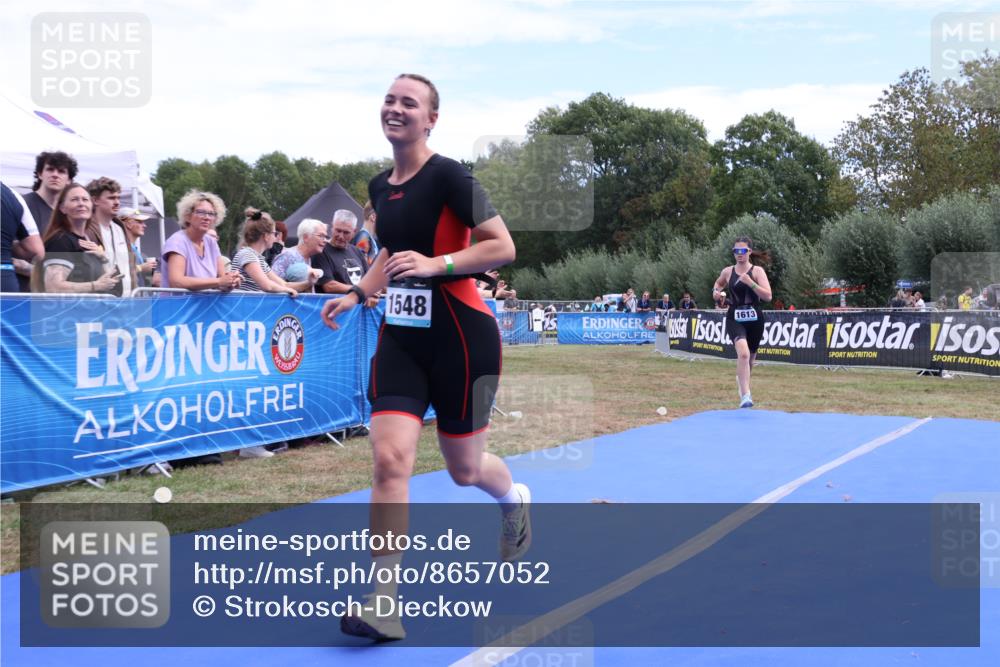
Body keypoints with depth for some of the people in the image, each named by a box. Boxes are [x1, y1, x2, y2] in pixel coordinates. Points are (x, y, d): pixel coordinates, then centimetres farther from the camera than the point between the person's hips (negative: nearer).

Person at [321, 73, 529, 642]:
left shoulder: (448, 176, -13)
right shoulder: (380, 186, 9)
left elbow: (503, 247, -16)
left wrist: (436, 263, -25)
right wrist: (358, 294, 13)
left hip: (461, 336, -5)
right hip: (401, 336, 5)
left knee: (464, 469, 9)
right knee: (391, 458, -11)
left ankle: (515, 500, 46)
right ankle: (383, 600, -9)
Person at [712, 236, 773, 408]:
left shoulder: (757, 271, -4)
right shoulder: (728, 271, 2)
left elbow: (768, 296, -14)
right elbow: (719, 283, 26)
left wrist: (750, 283, -23)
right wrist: (716, 290, 3)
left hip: (754, 319, 1)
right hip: (735, 319, -1)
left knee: (749, 357, 17)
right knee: (743, 352, -26)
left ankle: (741, 378, 52)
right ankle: (745, 395, -28)